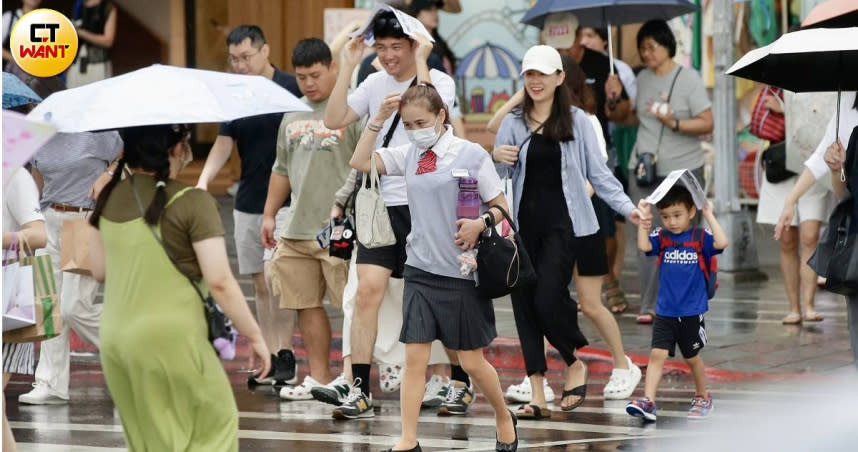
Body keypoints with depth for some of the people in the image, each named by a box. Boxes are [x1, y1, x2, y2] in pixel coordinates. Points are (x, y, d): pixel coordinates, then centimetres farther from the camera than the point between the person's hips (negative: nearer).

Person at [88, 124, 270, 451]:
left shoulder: (109, 197, 4)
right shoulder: (192, 202, -14)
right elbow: (219, 282, -15)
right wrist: (254, 335, -5)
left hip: (115, 337, 6)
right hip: (170, 338, -6)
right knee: (214, 423, 10)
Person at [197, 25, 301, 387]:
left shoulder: (292, 89, -7)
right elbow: (224, 143, -1)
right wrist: (203, 182, -18)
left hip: (286, 203, -6)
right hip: (248, 204, 6)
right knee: (260, 285, 7)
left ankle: (286, 357, -8)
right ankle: (270, 361, 12)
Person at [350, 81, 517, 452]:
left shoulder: (471, 154, -8)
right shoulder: (410, 155, 6)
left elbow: (500, 206, -4)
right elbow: (360, 162, 6)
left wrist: (481, 223, -24)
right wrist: (378, 120, -3)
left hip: (463, 271, -4)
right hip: (421, 270, 4)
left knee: (471, 361, 5)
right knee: (414, 357, -3)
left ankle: (504, 418, 29)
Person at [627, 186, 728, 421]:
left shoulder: (700, 237, -5)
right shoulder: (661, 237, 1)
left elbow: (721, 243, -22)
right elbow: (644, 246, -16)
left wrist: (709, 216, -18)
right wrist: (644, 218, -18)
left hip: (692, 312, -1)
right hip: (665, 311, 1)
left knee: (692, 357, 14)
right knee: (657, 354, -10)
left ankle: (702, 397, 33)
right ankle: (648, 400, -14)